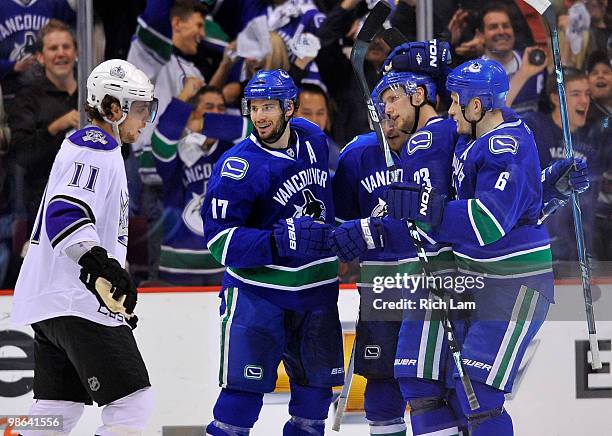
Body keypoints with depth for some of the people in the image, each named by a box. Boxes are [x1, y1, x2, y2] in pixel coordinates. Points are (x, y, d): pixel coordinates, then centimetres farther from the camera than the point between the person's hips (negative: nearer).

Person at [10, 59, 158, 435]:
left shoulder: (102, 150, 23)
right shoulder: (96, 149, -11)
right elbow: (64, 214, -26)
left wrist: (119, 283, 31)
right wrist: (101, 264, -37)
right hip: (79, 303, -11)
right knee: (134, 404, -12)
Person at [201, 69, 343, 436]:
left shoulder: (313, 139, 2)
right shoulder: (239, 166, -17)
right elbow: (219, 239, -19)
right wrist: (280, 240, -29)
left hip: (317, 290, 6)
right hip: (258, 291, -6)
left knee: (316, 387, 12)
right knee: (245, 388, -11)